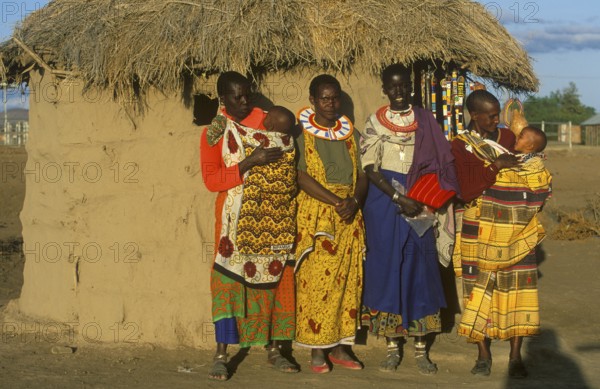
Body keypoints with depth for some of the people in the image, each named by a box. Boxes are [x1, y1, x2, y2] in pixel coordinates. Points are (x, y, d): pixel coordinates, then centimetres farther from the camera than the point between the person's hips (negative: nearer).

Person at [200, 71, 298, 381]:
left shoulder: (265, 119, 8)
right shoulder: (214, 132, -2)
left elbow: (288, 160, 20)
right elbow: (210, 179, -11)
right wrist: (249, 163, -19)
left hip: (273, 217, 4)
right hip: (238, 218, -4)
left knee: (274, 277, 6)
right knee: (230, 279, -6)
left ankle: (274, 349, 16)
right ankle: (221, 355, -1)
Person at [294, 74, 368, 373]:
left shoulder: (350, 134, 13)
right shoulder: (301, 133, 0)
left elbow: (362, 175, 9)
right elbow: (301, 176, -11)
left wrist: (355, 201, -12)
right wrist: (336, 202, -18)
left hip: (350, 214, 4)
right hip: (315, 213, -4)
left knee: (348, 280, 4)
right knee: (316, 279, -7)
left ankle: (340, 347, 12)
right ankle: (317, 350, 0)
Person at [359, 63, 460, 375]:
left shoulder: (425, 121, 6)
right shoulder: (375, 123, 1)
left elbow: (439, 165, 6)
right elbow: (370, 169, -7)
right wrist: (399, 198, -17)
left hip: (418, 200, 1)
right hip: (384, 200, -1)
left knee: (420, 267, 0)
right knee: (387, 266, 0)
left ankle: (421, 349, 6)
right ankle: (392, 347, 8)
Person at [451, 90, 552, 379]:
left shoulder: (508, 138, 10)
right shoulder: (462, 145, 1)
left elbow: (538, 187, 16)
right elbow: (466, 189, -12)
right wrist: (496, 166, -17)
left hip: (516, 232, 2)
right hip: (481, 232, -2)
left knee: (517, 289, -2)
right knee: (480, 288, 1)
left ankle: (515, 356, 2)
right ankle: (483, 355, 10)